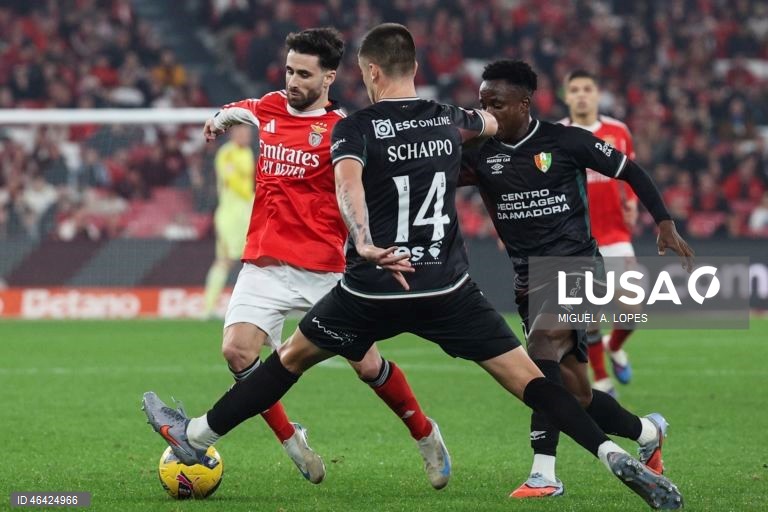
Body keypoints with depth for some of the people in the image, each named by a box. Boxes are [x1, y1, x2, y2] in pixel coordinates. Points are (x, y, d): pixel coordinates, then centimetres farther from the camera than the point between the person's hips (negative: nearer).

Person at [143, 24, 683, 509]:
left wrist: (364, 243, -40)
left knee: (292, 357, 17)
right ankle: (617, 458, -16)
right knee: (524, 375, 0)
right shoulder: (449, 119, 8)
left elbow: (348, 182, -27)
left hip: (374, 289, -2)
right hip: (450, 289, 2)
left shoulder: (356, 128, -5)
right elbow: (491, 123, 33)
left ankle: (197, 437, 29)